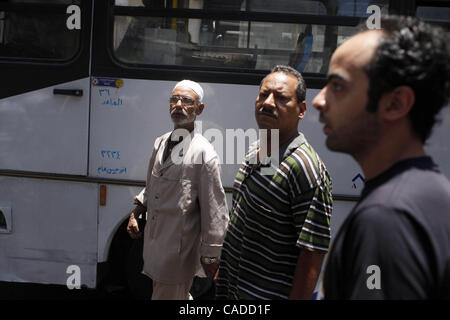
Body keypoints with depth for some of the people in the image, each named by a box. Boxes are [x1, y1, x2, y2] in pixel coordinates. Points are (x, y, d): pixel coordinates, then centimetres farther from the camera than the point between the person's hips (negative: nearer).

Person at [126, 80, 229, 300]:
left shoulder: (204, 154, -14)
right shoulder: (161, 143, 9)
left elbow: (214, 211, -13)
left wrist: (210, 257, -12)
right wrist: (136, 213, 10)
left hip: (179, 251, -7)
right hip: (154, 241, 7)